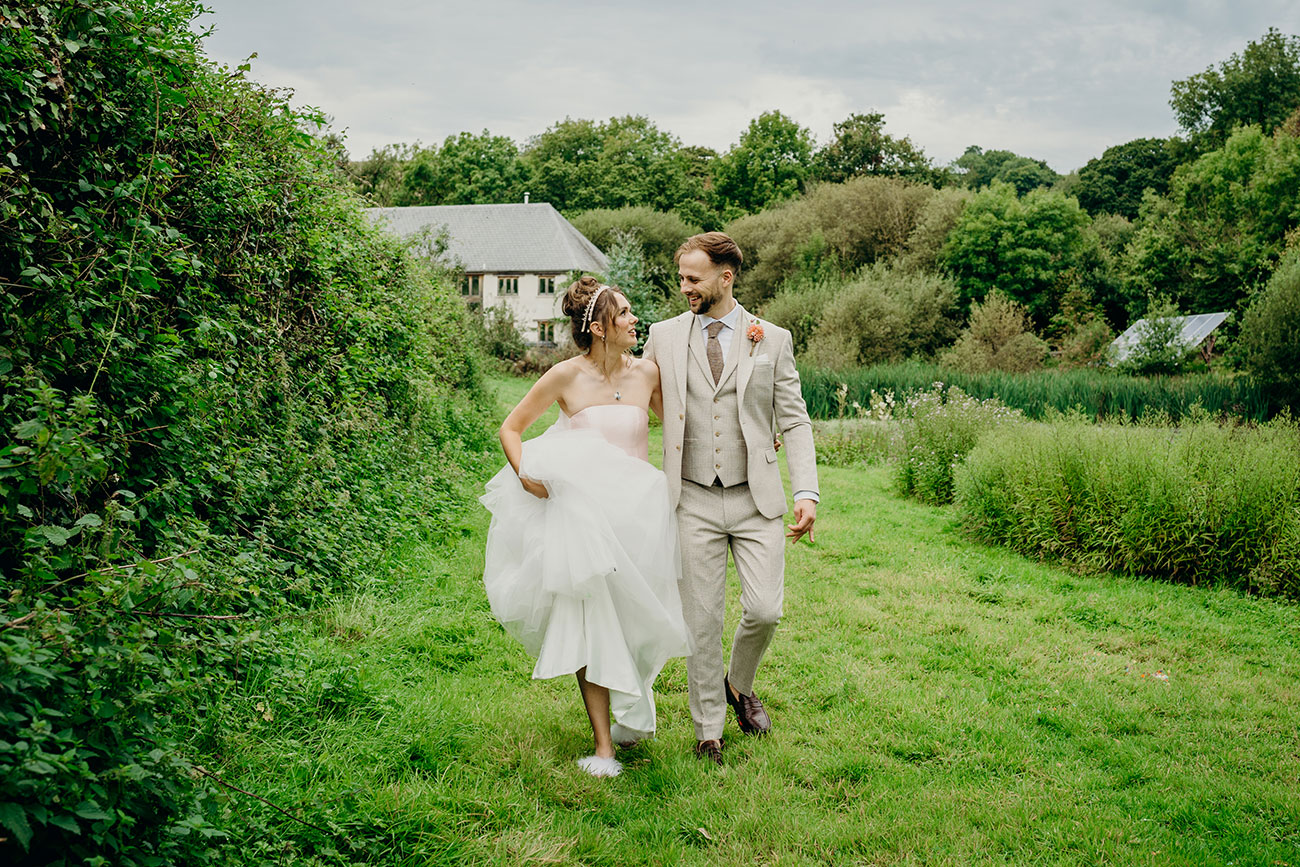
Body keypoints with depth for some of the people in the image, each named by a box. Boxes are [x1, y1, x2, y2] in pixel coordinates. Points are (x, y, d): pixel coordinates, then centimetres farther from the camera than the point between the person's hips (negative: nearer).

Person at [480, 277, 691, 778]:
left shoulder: (648, 373, 3)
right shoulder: (566, 377, -5)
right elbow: (511, 428, 4)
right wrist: (524, 473, -14)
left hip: (639, 513, 3)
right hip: (583, 515, -2)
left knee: (636, 623, 7)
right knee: (590, 624, -5)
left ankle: (632, 713, 36)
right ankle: (603, 745, 5)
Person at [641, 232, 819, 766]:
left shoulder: (772, 340, 2)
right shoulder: (664, 337, 6)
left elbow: (794, 423, 2)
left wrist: (807, 493, -8)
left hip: (756, 501, -1)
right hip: (694, 501, 1)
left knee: (764, 610, -7)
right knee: (701, 620, 4)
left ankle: (739, 684, 26)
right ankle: (708, 731, 20)